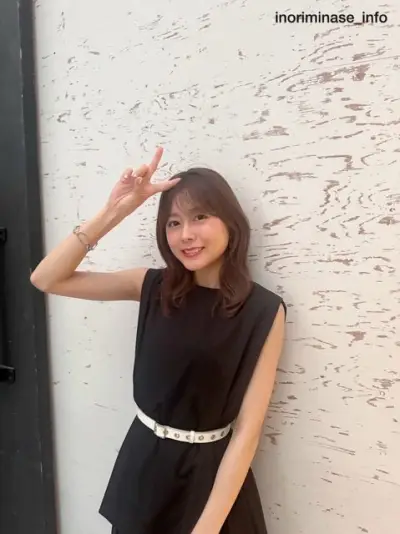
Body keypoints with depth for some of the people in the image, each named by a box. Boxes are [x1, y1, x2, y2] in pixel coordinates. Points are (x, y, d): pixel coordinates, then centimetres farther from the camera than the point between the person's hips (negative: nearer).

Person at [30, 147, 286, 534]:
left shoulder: (264, 311, -16)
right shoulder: (154, 286, -7)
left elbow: (248, 429, -15)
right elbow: (46, 280, -10)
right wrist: (113, 213, -19)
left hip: (209, 470, -3)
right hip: (144, 462, 4)